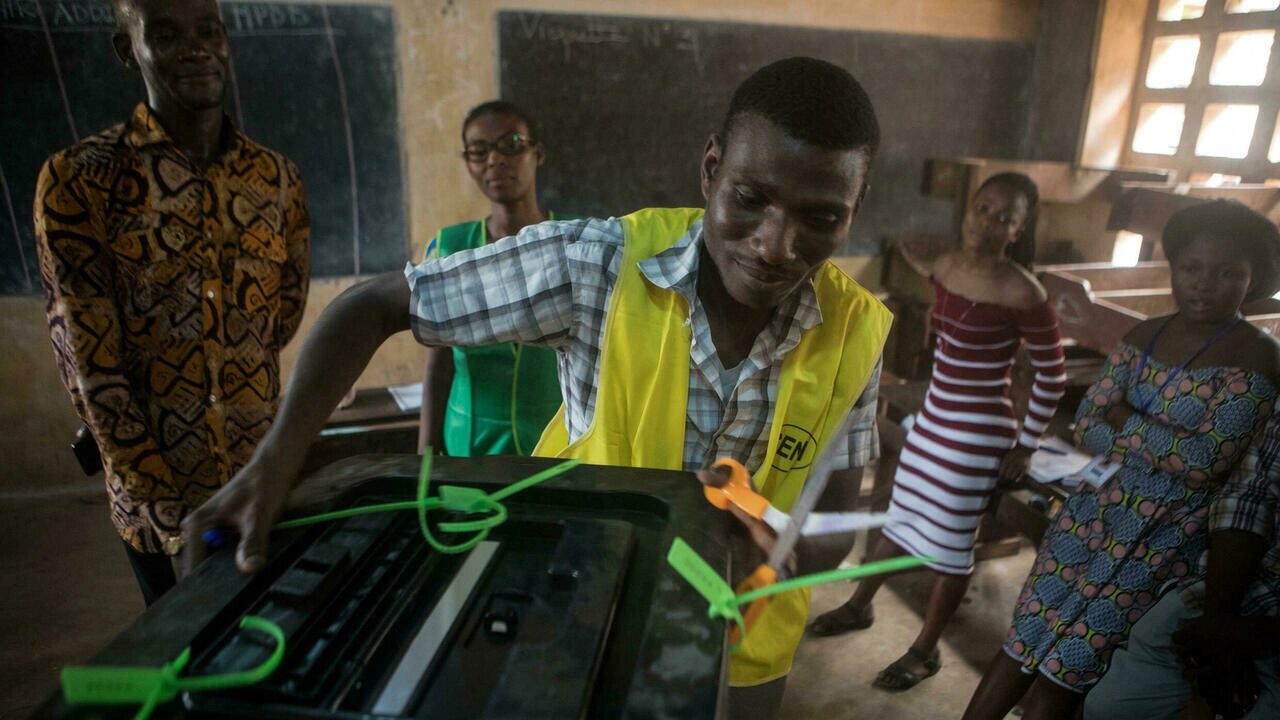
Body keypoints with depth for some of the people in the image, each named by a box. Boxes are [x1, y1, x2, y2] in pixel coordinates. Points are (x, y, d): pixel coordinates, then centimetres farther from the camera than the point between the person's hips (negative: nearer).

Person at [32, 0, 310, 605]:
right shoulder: (78, 179, -8)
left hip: (266, 481, 3)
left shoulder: (278, 178, 2)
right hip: (160, 505, -2)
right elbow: (88, 362, -11)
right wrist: (166, 504, -14)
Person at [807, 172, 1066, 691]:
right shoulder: (945, 265, 0)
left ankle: (925, 651, 27)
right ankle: (858, 608, 39)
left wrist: (1025, 446, -9)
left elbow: (1052, 375, -12)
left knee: (949, 542, 7)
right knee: (902, 516, 20)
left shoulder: (1021, 292, -20)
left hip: (978, 433, -7)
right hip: (933, 418, 7)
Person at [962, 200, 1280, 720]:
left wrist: (1125, 421, -10)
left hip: (1167, 535, -5)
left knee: (1074, 659, 4)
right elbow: (1086, 426, 1)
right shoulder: (1143, 336, 4)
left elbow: (1206, 459, -21)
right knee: (1025, 637, 8)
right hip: (1094, 509, 5)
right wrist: (1156, 443, -16)